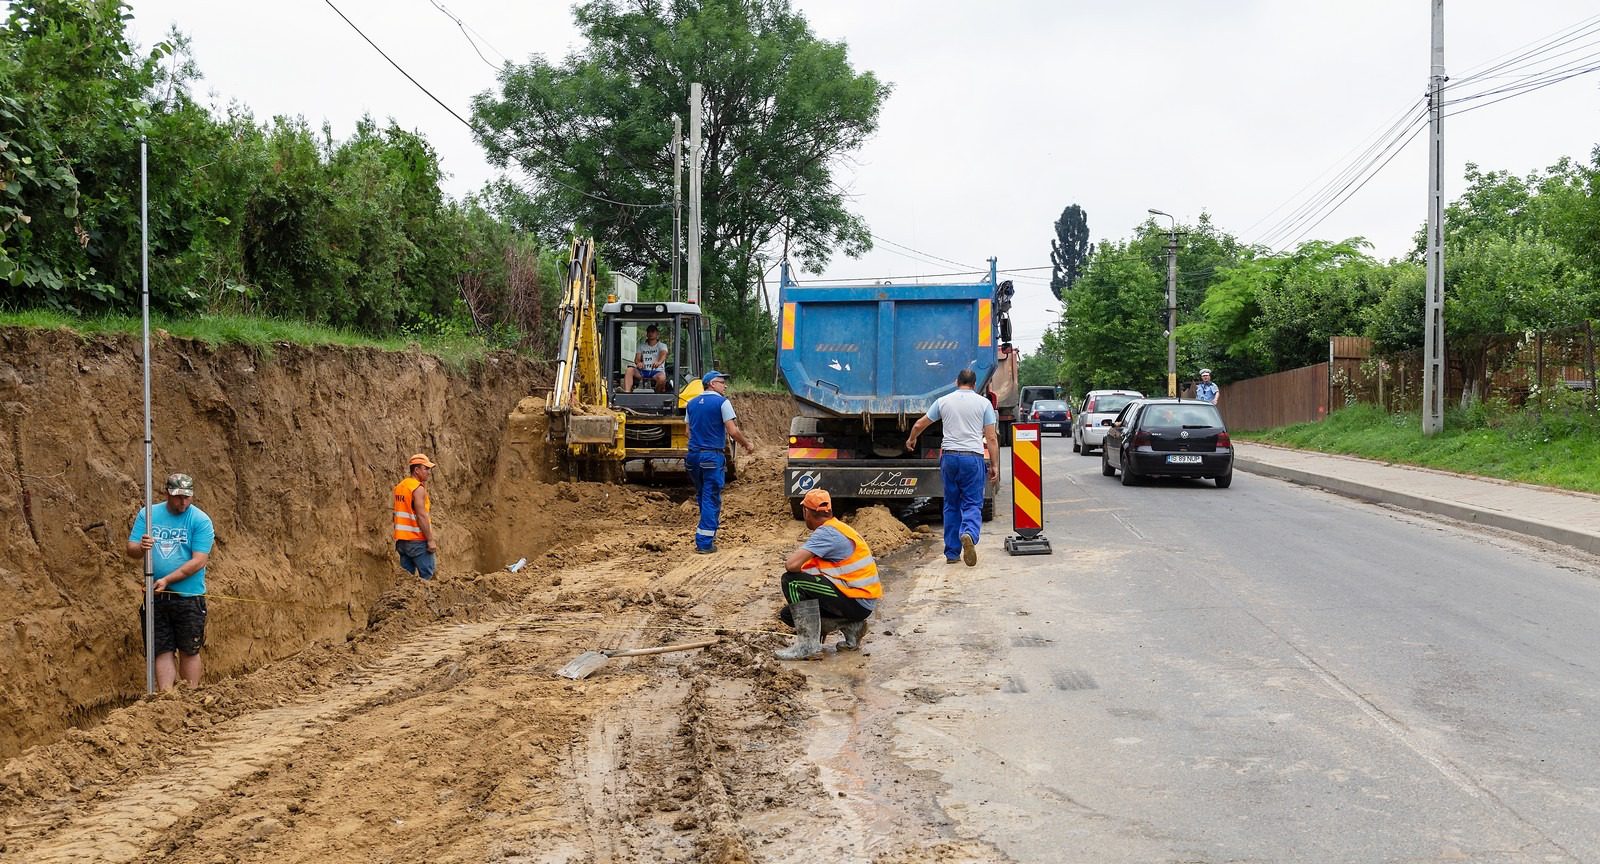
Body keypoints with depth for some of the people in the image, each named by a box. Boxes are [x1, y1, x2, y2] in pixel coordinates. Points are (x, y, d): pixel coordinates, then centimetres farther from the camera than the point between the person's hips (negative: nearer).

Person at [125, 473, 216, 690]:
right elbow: (131, 550, 3)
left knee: (189, 651, 5)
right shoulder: (147, 514, 4)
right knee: (162, 651, 6)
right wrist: (141, 547, -20)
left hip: (189, 598, -3)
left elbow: (198, 561, -12)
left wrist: (167, 580, -18)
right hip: (156, 597, 3)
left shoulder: (201, 520, -7)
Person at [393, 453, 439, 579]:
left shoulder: (400, 487, 12)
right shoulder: (418, 488, -14)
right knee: (427, 575, -5)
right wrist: (430, 540, -17)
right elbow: (421, 516, -19)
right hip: (417, 540, -8)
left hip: (401, 540, 8)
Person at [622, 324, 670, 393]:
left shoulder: (662, 345, 14)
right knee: (630, 370, -27)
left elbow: (663, 355, -9)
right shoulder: (641, 347, 24)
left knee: (661, 377, -39)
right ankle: (626, 393, -46)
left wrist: (659, 362, -36)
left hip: (656, 372, -3)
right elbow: (637, 359, 9)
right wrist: (639, 363, -20)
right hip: (643, 371, 3)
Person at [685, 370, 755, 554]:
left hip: (693, 455, 6)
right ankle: (705, 543, -4)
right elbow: (733, 431, -12)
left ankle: (707, 537, 28)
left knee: (702, 496, 19)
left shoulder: (692, 403, 13)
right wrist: (747, 444, 3)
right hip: (712, 456, -6)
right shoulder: (722, 402, -7)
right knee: (711, 499, -1)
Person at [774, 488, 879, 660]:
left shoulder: (826, 532, -15)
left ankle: (808, 644, -13)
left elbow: (791, 565, -23)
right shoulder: (838, 528, 15)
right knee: (789, 613, 12)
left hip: (857, 601, -9)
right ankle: (850, 627, 8)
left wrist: (794, 555, -2)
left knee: (792, 581, -16)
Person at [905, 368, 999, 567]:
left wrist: (911, 439, 36)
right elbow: (991, 438, 0)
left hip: (949, 456, 2)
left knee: (951, 505, 11)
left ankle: (952, 553, 12)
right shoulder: (983, 403, 4)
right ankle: (969, 533, -29)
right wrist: (994, 465, 6)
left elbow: (919, 425, 17)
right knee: (972, 503, 1)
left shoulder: (943, 401, 9)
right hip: (973, 457, -2)